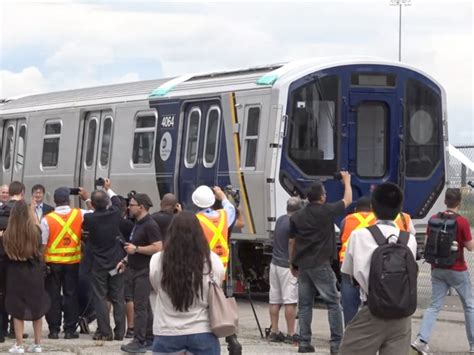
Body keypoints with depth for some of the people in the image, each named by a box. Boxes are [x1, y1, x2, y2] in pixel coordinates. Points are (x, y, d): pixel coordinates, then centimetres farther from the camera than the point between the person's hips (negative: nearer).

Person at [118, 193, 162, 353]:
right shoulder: (138, 224, 14)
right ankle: (150, 339, 18)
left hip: (144, 271, -10)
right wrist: (125, 260, 15)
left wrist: (136, 248, -21)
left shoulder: (150, 225, -16)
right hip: (136, 270, 10)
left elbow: (158, 248, -25)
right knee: (144, 306, 13)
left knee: (140, 306, -10)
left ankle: (139, 342, -10)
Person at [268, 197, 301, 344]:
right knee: (290, 301, -6)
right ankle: (290, 334, -6)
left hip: (275, 264, 8)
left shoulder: (280, 220, 9)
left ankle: (274, 332, 12)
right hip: (288, 266, -8)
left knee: (274, 300, 9)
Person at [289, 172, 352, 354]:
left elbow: (291, 242, 10)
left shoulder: (296, 216, 5)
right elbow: (347, 200, 7)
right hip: (320, 265, -5)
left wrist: (292, 263, 22)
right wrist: (347, 181, 24)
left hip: (302, 265, 5)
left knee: (304, 304, 9)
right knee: (333, 303, 0)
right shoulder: (327, 211, -8)